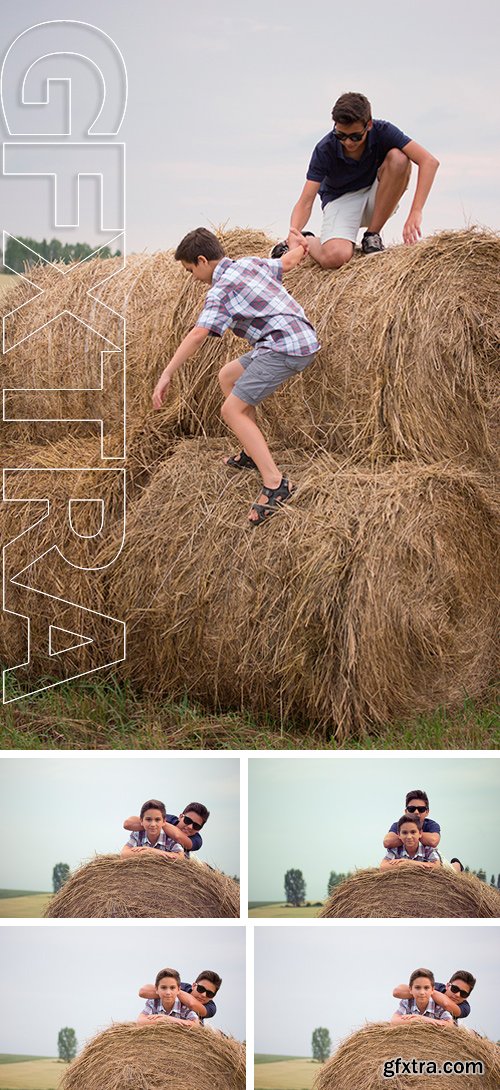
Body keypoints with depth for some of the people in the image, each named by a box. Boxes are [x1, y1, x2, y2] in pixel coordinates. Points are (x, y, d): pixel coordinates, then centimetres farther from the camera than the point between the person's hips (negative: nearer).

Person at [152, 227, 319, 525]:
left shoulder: (221, 290, -8)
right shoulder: (251, 263, 16)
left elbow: (198, 334, -20)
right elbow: (287, 262, 33)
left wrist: (167, 374, -20)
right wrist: (301, 245, 55)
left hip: (285, 348, -10)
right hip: (305, 339, 10)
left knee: (233, 409, -10)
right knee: (227, 375, 22)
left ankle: (275, 484, -21)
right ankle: (256, 453, 25)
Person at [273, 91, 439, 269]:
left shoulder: (382, 132, -20)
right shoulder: (324, 150, -21)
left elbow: (429, 161, -28)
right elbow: (305, 202, -24)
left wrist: (415, 213, -39)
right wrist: (294, 233, -46)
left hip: (377, 199, 3)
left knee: (398, 158, -28)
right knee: (335, 257, -35)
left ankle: (372, 236, -12)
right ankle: (306, 242, 5)